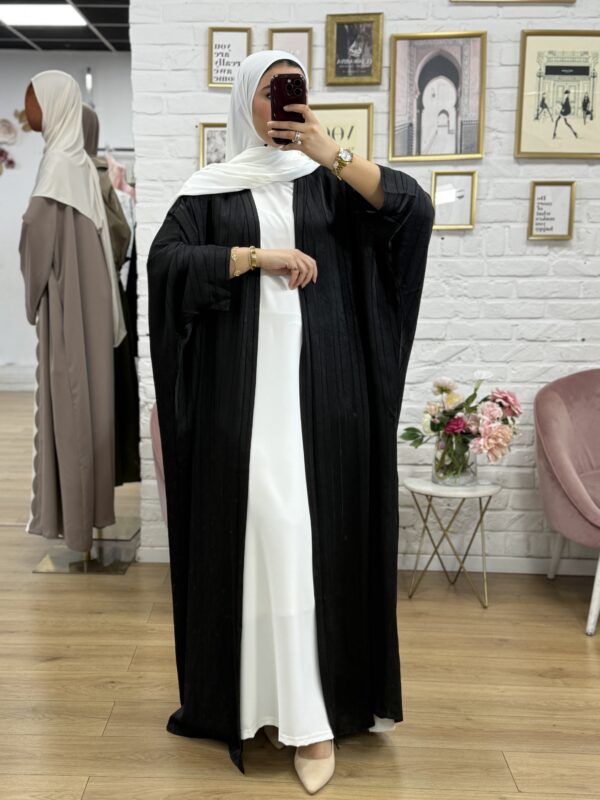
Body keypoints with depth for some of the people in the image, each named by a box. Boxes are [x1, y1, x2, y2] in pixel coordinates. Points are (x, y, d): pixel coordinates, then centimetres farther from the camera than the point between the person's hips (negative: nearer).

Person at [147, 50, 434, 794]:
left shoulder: (328, 179, 11)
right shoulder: (209, 188, 9)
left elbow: (415, 208, -3)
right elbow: (165, 262, -6)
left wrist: (331, 152, -10)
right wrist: (260, 256, -13)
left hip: (321, 385, 1)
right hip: (245, 385, 0)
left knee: (321, 529, 0)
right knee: (258, 527, -4)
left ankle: (314, 708, 11)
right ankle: (261, 689, 12)